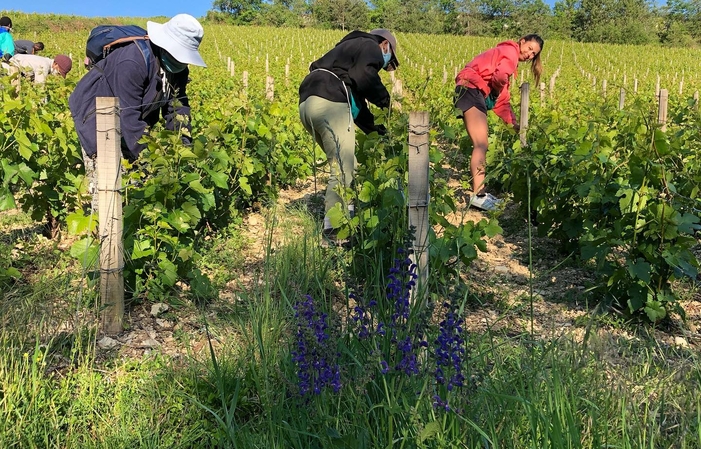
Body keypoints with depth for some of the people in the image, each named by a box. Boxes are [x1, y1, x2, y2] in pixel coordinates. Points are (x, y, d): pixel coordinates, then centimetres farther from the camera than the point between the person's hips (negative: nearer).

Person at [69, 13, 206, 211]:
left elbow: (177, 105, -5)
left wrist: (184, 144, -19)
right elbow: (128, 115, -35)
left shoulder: (176, 67, -8)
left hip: (133, 117, 8)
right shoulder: (132, 62, -35)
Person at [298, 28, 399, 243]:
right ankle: (333, 227, -6)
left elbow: (355, 99, 31)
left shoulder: (350, 47, 37)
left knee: (343, 162, 18)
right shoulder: (370, 47, 10)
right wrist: (384, 99, 4)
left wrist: (372, 126, 23)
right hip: (329, 103, -10)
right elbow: (364, 78, -13)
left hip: (307, 103, 10)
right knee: (343, 168, -8)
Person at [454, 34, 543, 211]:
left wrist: (514, 123, 13)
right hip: (471, 90, -10)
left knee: (481, 144, 10)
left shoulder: (506, 54, 28)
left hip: (473, 93, 10)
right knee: (482, 144, -13)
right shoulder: (511, 51, 0)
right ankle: (477, 195, -16)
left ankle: (480, 191, 15)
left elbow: (501, 99, 22)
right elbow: (500, 76, -21)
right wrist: (497, 89, 2)